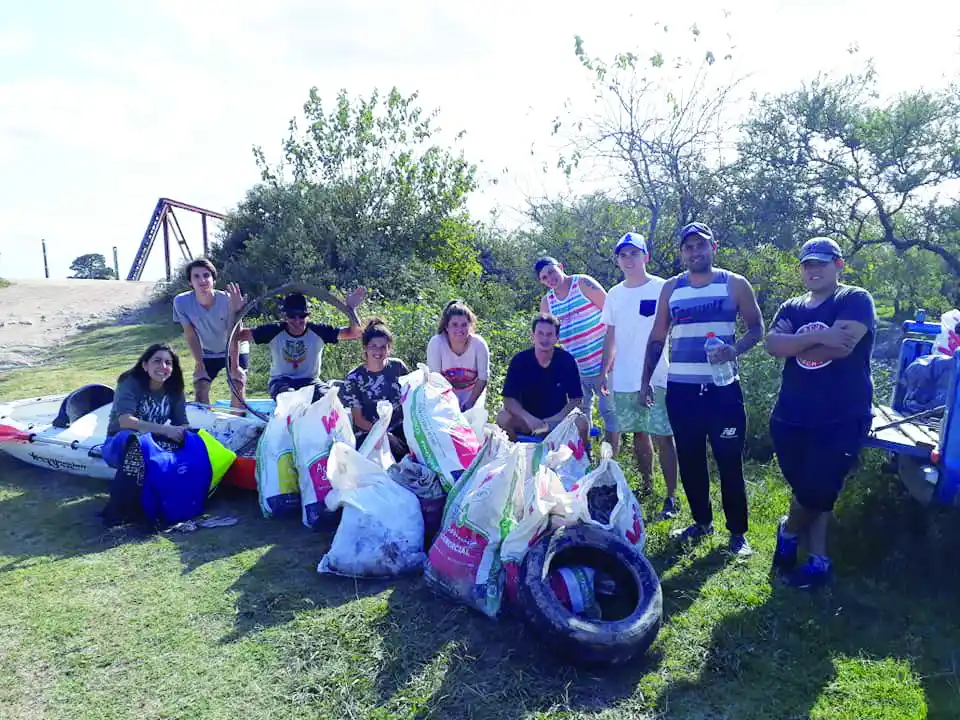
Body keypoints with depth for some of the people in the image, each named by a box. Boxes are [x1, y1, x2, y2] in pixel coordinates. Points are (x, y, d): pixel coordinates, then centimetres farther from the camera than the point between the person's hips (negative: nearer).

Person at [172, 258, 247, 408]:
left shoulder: (227, 300, -32)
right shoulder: (181, 302, -25)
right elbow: (191, 335, -15)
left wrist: (234, 367, -25)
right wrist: (199, 364, -11)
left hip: (235, 351, -2)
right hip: (207, 354, 2)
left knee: (237, 389, -12)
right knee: (200, 392, -6)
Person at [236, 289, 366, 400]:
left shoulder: (318, 331, -6)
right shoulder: (274, 331, -6)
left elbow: (354, 333, -11)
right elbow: (238, 335, -8)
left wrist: (351, 309, -28)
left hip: (310, 380, 1)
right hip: (281, 381, -1)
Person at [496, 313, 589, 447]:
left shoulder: (567, 360, -10)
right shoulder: (519, 360, -11)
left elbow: (576, 399, -8)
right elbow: (508, 399, -15)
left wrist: (554, 420, -24)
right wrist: (530, 419, -32)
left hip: (558, 418, 0)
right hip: (527, 420, 1)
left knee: (581, 422, -29)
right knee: (503, 418, -27)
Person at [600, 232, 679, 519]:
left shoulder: (662, 289, -4)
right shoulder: (614, 294, 11)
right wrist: (604, 371, 10)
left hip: (657, 378, -5)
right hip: (623, 380, 5)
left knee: (663, 437, -4)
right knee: (639, 434, 13)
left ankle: (671, 496, 5)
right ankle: (646, 486, 27)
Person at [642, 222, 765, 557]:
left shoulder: (734, 284, 1)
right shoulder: (671, 289, 8)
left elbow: (756, 328, 3)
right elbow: (657, 338, 12)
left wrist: (735, 350, -17)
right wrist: (646, 379, 7)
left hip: (722, 387, -3)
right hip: (680, 388, 3)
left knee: (729, 462, 0)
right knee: (690, 461, 11)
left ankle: (738, 532, 13)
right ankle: (702, 521, 27)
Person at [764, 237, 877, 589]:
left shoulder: (856, 300, -3)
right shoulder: (791, 308, 12)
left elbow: (841, 347, -20)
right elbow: (772, 344, -7)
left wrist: (795, 345, -5)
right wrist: (819, 337, -21)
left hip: (842, 421, -4)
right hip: (790, 420, 5)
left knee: (816, 494, -1)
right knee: (810, 494, 13)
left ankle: (788, 532, 29)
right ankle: (818, 562, 29)